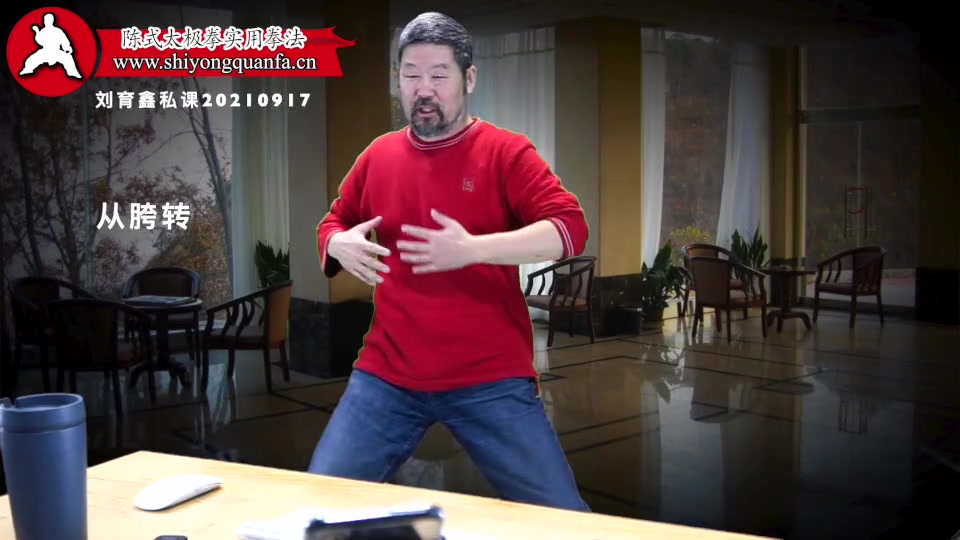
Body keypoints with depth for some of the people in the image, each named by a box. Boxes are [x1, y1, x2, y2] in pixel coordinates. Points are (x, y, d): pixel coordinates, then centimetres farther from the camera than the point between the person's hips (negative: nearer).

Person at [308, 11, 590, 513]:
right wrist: (339, 244, -3)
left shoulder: (505, 151, -4)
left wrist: (474, 249, -26)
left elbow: (570, 228, -14)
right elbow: (333, 221, 22)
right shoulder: (378, 155, 8)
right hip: (386, 378, 4)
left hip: (491, 382, -3)